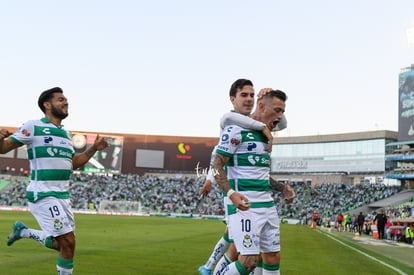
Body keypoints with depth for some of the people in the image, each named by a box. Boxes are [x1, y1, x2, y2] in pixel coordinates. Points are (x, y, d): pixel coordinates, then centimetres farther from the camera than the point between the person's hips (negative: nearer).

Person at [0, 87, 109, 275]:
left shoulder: (65, 133, 15)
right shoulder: (33, 127, -7)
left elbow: (73, 163, 22)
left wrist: (93, 149, 10)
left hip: (62, 196, 8)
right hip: (43, 195, -8)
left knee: (63, 244, 11)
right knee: (68, 242, -12)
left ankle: (22, 231, 30)